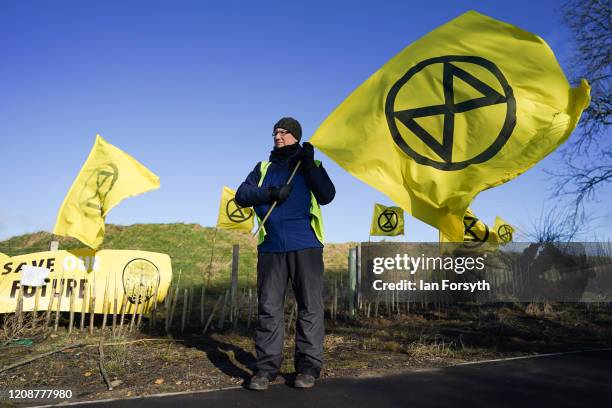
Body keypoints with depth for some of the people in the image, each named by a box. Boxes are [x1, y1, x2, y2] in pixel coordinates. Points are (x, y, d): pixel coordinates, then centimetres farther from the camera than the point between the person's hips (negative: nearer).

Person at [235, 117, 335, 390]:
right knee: (268, 307, 1)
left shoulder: (312, 166, 14)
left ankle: (308, 365, 8)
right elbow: (241, 195, 5)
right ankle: (266, 366, 8)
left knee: (310, 306, -1)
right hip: (271, 246, 2)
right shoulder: (263, 168, 19)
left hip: (305, 245, -1)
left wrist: (309, 165, -8)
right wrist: (271, 193, -11)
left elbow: (327, 196, -2)